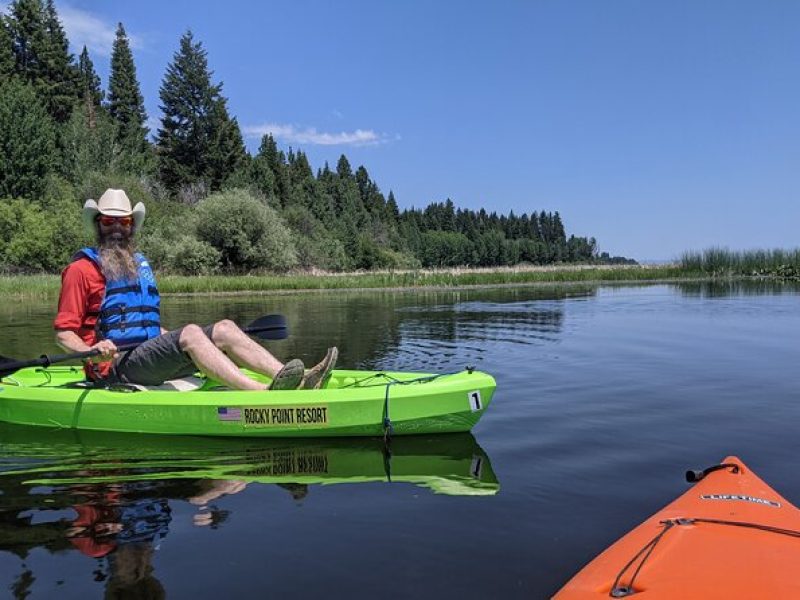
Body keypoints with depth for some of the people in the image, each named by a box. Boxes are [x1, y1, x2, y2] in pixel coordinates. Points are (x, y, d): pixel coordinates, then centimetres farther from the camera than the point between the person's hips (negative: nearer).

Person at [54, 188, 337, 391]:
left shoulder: (140, 265, 23)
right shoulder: (82, 269, 2)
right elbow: (64, 332, -4)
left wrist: (170, 337, 19)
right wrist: (92, 352, -22)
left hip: (149, 359, 7)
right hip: (116, 366, -7)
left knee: (224, 329, -12)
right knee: (190, 333, -31)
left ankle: (298, 381, -29)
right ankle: (264, 394, -51)